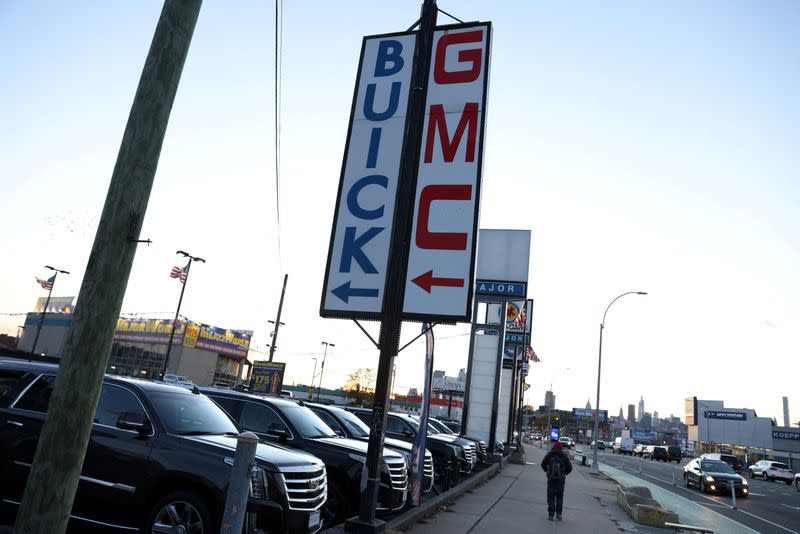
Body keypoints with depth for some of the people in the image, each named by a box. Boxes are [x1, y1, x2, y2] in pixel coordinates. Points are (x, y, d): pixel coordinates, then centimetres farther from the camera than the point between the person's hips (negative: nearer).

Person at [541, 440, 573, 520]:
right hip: (561, 480, 1)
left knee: (551, 496, 5)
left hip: (551, 479, -1)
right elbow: (570, 468, 1)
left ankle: (551, 514, 3)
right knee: (560, 496, 15)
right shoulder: (564, 456, 0)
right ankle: (559, 513, 9)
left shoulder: (549, 455, -3)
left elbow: (543, 464, 0)